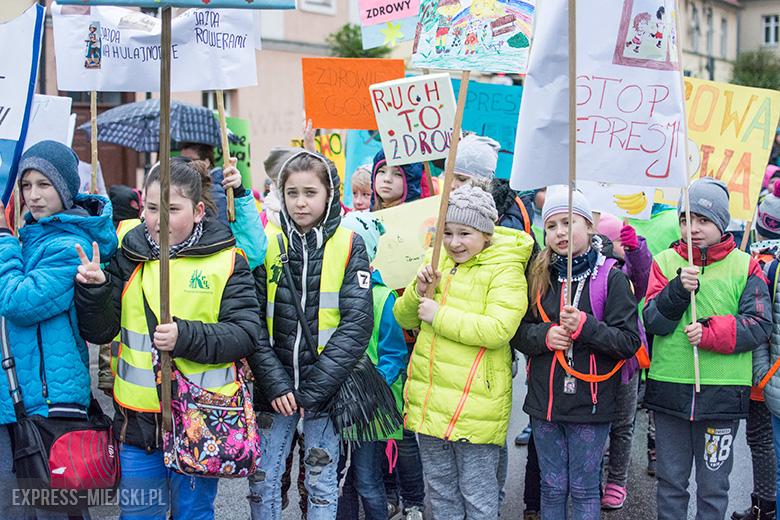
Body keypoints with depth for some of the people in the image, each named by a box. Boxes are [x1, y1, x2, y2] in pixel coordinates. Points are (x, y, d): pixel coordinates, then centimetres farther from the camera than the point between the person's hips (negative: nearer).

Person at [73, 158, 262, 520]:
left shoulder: (227, 261, -5)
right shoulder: (128, 256, 3)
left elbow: (245, 334, -10)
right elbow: (99, 332, 3)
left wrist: (186, 337, -24)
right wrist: (94, 290, -16)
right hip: (137, 418, 3)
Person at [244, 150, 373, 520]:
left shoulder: (349, 246, -4)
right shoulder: (267, 243, 0)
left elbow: (356, 323, -10)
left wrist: (311, 389, -15)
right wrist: (275, 383, -14)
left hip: (327, 385, -1)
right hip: (274, 386, 2)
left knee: (321, 483, 8)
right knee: (262, 479, 8)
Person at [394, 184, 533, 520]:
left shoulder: (505, 270, -10)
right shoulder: (437, 262, 11)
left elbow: (498, 329, -24)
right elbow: (404, 318, 12)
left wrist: (439, 315, -19)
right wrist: (418, 291, -8)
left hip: (475, 401, -6)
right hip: (429, 395, 6)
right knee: (440, 488, 18)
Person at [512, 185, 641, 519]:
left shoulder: (612, 278, -7)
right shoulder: (540, 276, 5)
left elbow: (629, 341, -10)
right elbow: (518, 332, 7)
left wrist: (585, 326, -23)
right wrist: (544, 335, -13)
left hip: (590, 403, -3)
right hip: (545, 401, 3)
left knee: (584, 488, 8)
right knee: (552, 487, 14)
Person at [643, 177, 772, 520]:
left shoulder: (744, 266, 2)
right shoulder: (665, 262, 5)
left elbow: (759, 325, -6)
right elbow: (652, 321, -4)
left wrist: (711, 332, -19)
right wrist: (679, 290, -21)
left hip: (722, 391, -1)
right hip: (669, 388, 1)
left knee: (713, 485, 9)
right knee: (670, 481, 12)